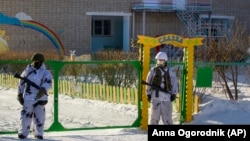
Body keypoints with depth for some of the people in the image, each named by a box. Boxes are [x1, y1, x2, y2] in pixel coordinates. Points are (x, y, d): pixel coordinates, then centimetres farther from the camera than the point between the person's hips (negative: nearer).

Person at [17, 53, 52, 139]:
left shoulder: (46, 73, 3)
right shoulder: (28, 71, 8)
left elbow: (48, 83, -14)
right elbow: (21, 83, 13)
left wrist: (43, 90, -33)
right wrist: (20, 95, 9)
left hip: (40, 98, 0)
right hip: (28, 98, 0)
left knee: (39, 117, 1)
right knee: (26, 116, -3)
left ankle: (39, 134, 16)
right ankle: (23, 133, 10)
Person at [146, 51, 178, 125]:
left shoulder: (170, 71, 4)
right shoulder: (153, 70, 4)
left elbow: (174, 83, 7)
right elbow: (148, 83, 7)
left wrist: (173, 94, 1)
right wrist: (148, 94, 4)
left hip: (166, 97, 0)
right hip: (155, 96, 0)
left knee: (167, 116, 1)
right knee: (154, 115, 3)